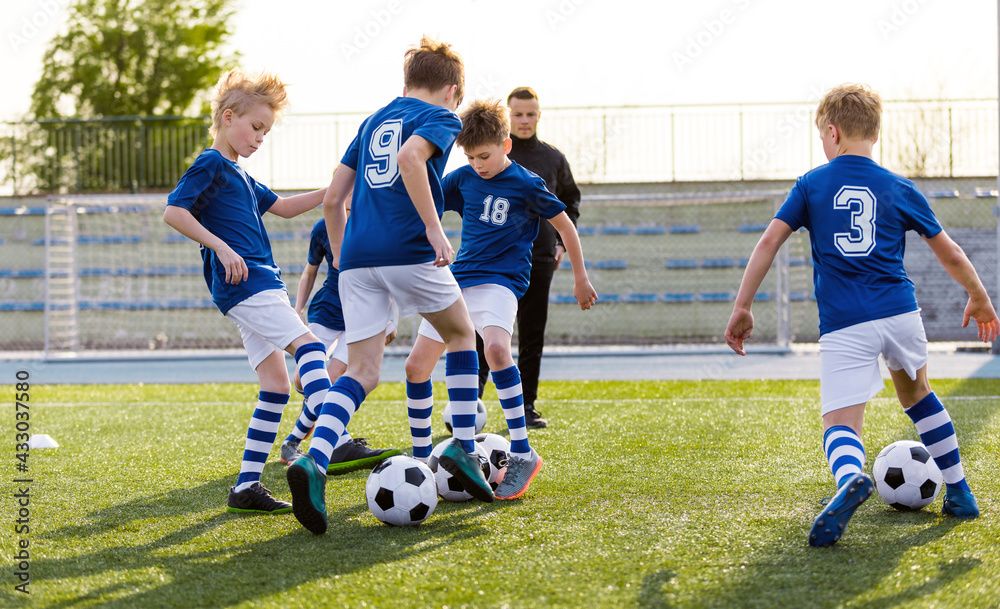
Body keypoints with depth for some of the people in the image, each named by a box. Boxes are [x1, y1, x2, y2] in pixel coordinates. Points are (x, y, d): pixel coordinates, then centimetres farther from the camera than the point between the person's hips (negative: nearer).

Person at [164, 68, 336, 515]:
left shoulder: (239, 175, 25)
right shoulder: (211, 164, -4)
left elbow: (283, 207, 34)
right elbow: (173, 212, -14)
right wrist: (222, 247, -20)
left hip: (260, 284, 10)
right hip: (244, 283, -10)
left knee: (276, 384, 5)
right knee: (307, 345, -22)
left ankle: (247, 486, 3)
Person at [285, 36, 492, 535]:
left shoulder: (372, 122, 23)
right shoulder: (440, 118, 4)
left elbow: (332, 199, 21)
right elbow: (411, 157, -19)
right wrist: (435, 231, -20)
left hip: (357, 257, 5)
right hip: (409, 250, -5)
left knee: (362, 371, 2)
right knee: (461, 333, 20)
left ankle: (313, 462, -22)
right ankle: (464, 449, 15)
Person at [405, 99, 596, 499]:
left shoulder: (526, 184, -5)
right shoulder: (463, 179, 8)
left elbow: (563, 223, 6)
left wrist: (580, 277, 10)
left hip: (500, 281, -6)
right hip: (458, 280, 6)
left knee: (495, 347, -35)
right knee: (416, 366, 1)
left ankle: (522, 454, -30)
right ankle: (422, 460, 18)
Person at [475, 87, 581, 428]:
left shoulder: (553, 159, 9)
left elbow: (570, 200, 24)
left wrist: (563, 243, 13)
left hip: (539, 259, 3)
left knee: (533, 336, 6)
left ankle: (526, 406, 12)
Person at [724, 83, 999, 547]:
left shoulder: (811, 184, 10)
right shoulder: (899, 189, 12)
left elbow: (770, 241, 2)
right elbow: (950, 255, 17)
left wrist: (742, 307, 5)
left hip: (843, 324, -3)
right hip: (899, 311, 3)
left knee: (841, 424, -8)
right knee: (916, 392, 30)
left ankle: (850, 479, -44)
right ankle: (959, 493, 32)